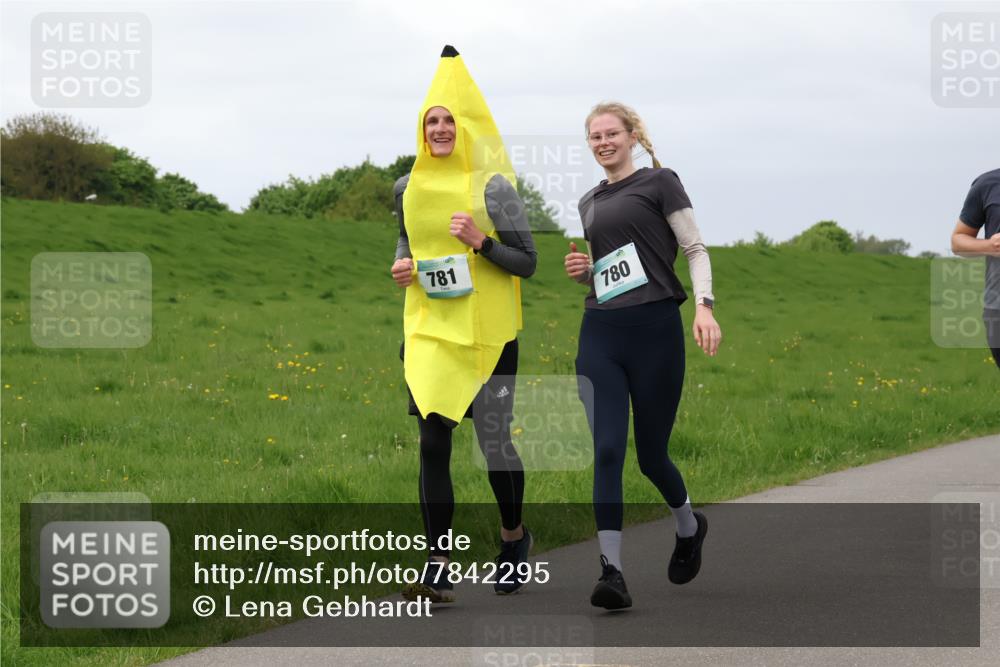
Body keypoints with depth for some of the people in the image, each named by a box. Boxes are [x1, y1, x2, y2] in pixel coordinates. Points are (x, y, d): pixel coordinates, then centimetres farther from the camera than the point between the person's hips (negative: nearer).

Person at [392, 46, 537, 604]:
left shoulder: (493, 188, -7)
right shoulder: (410, 187, 7)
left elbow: (528, 262, -5)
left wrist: (481, 242, -21)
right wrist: (402, 264, 4)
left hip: (487, 333, -4)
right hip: (430, 331, 4)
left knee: (494, 441, 1)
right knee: (433, 442, -4)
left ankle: (515, 534, 30)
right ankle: (440, 568, -3)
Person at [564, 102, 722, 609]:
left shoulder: (659, 183, 2)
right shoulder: (589, 203, 19)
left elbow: (695, 249, -2)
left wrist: (704, 306, -18)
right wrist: (581, 270, 6)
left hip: (654, 329, -4)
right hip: (600, 336, 4)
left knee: (650, 454, 5)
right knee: (607, 450, -10)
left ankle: (689, 528, 36)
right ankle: (611, 572, -15)